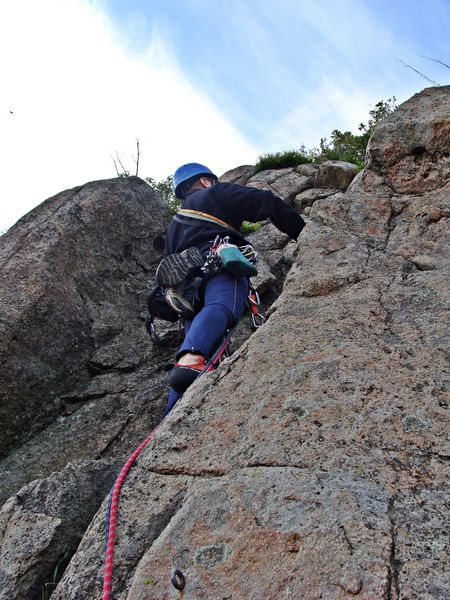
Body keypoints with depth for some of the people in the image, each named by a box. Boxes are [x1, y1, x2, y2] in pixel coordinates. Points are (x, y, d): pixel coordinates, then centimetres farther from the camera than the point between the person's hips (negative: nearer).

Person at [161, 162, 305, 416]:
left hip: (187, 281, 7)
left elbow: (171, 259, 34)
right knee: (219, 307, -34)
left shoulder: (175, 224, 42)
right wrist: (303, 231, 15)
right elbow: (267, 202, 12)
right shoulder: (216, 194, 23)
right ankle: (190, 358, -64)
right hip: (219, 262, -6)